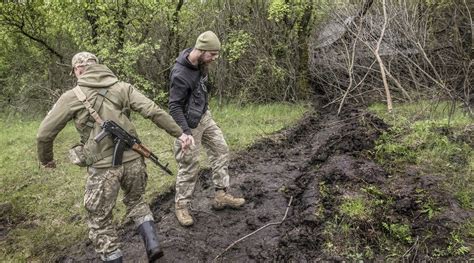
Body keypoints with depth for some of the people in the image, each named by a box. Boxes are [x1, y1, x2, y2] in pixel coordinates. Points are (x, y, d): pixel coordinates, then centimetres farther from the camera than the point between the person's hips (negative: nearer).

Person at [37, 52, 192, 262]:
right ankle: (152, 244, 16)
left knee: (100, 221, 15)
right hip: (132, 160, 4)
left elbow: (44, 134, 3)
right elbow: (154, 112, -6)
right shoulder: (123, 88, 3)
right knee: (136, 201, 29)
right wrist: (179, 133, 0)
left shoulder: (71, 97, -2)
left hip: (103, 167, -3)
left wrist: (46, 159, 21)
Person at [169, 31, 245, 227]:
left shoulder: (201, 64, -3)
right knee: (189, 165, 0)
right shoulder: (180, 74, -28)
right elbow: (174, 106, -25)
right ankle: (181, 207, 18)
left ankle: (221, 196, 20)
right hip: (190, 123, -8)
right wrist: (185, 132, -29)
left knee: (221, 150, 10)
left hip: (205, 116, 9)